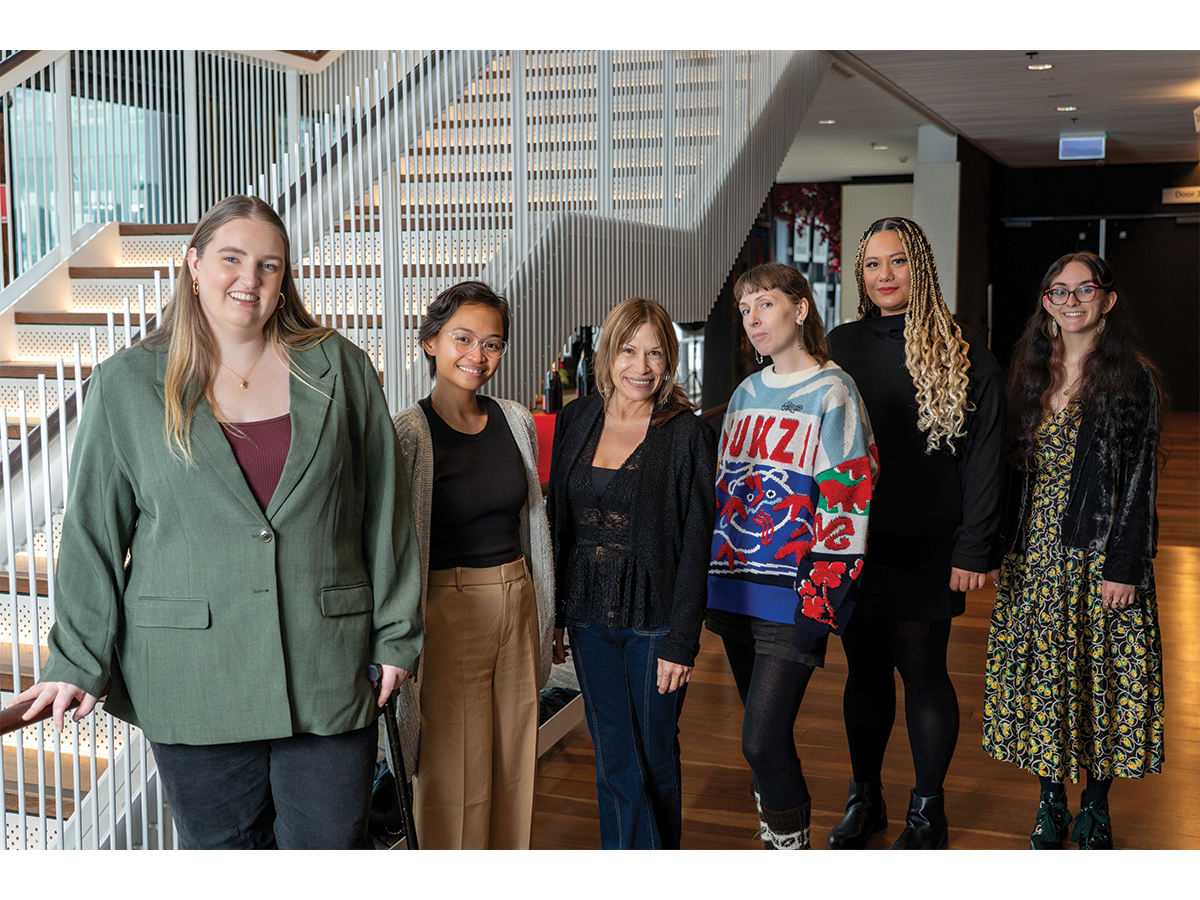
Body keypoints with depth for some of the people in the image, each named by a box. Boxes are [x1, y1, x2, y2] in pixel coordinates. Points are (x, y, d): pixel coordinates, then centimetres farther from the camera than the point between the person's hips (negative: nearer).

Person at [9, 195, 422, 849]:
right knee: (221, 848, 12)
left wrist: (394, 634, 5)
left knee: (331, 846, 7)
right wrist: (79, 661, 2)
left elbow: (384, 511, 6)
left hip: (329, 673, 1)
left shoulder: (339, 370, 4)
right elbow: (94, 531, 4)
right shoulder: (126, 385, 3)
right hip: (193, 682, 0)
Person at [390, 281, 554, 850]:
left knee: (513, 766, 14)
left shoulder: (516, 422, 6)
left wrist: (544, 618, 17)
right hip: (447, 610, -5)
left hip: (517, 606, 5)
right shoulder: (407, 433, -11)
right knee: (455, 780, 3)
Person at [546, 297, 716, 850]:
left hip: (654, 618, -4)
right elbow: (557, 520, 10)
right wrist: (554, 613, 7)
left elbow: (695, 545, -9)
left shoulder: (687, 434, -7)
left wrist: (681, 641, -13)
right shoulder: (575, 421, 5)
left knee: (655, 755, 9)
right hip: (588, 617, 4)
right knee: (613, 757, 12)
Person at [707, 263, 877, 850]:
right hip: (738, 593, 7)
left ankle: (790, 842, 11)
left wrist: (818, 604, -16)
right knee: (766, 735, 15)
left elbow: (848, 503, -11)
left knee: (762, 740, -9)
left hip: (793, 598, -6)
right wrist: (713, 584, 16)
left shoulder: (832, 393, -6)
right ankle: (777, 833, 30)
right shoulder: (746, 394, 15)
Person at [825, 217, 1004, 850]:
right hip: (852, 545, 3)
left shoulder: (962, 352, -5)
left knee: (923, 673, 5)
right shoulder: (842, 346, 6)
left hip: (924, 549, -3)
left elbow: (984, 453, -6)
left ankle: (928, 812, 22)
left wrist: (972, 549, -11)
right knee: (864, 671, 12)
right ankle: (864, 799, 28)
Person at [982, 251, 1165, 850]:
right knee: (1040, 672, 8)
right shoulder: (1031, 375, 10)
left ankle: (1095, 808, 17)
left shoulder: (1132, 378, -5)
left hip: (1100, 553, -4)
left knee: (1101, 674, 2)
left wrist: (1124, 566, -13)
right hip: (1035, 552, 4)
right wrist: (999, 551, 9)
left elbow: (1139, 478, -8)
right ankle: (1051, 803, 22)